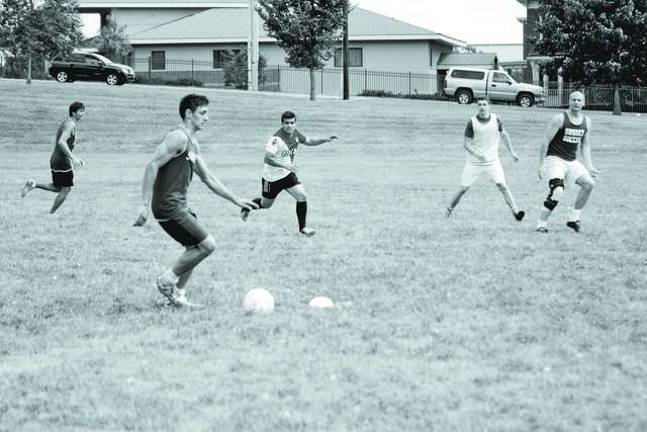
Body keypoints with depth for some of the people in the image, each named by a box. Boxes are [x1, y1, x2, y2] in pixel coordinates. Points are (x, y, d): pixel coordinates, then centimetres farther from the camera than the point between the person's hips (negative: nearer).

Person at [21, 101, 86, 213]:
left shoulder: (67, 123, 17)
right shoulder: (70, 125, -15)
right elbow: (61, 142, -28)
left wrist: (75, 158, 24)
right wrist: (73, 158, -29)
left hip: (55, 159, 10)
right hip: (62, 161, -10)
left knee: (57, 188, 18)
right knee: (66, 189, -1)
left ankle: (33, 185, 9)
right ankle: (51, 214, 3)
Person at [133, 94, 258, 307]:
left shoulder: (192, 143, 17)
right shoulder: (178, 137, -14)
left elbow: (208, 178, 24)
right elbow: (152, 166, -21)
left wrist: (236, 200, 23)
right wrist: (145, 204, -25)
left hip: (178, 205, 10)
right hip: (169, 206, -10)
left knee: (196, 247, 18)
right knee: (208, 245, -10)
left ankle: (178, 294, 21)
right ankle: (167, 280, 0)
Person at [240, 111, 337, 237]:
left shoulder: (295, 133, -5)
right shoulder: (276, 139, -28)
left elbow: (308, 141, 14)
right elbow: (267, 159, -37)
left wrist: (325, 140, 1)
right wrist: (285, 165, -44)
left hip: (288, 174, 5)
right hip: (272, 177, -5)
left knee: (302, 197, -11)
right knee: (266, 204, 14)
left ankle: (302, 227, 4)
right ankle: (246, 207, 45)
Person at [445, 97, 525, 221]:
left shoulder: (495, 119, -4)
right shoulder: (472, 122, -11)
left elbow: (504, 135, 14)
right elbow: (466, 143, -9)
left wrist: (511, 152, 11)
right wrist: (477, 154, -25)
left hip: (492, 161, 1)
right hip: (474, 162, -1)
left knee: (502, 185, -13)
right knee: (463, 188, 0)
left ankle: (515, 211, -14)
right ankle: (449, 209, 21)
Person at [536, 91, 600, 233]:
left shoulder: (586, 121, 6)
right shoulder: (560, 119, -12)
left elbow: (585, 146, 16)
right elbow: (546, 142, -9)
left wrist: (589, 166, 9)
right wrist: (541, 165, -11)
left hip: (572, 161, 7)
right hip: (555, 159, -6)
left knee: (588, 184, -9)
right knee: (557, 192, -23)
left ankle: (573, 219, 3)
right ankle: (541, 224, -11)